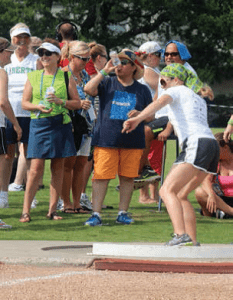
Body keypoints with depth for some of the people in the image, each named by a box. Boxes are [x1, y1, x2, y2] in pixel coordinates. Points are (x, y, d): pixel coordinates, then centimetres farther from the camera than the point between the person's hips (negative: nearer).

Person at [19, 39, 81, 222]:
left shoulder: (66, 77, 7)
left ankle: (52, 210, 9)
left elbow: (77, 103, 7)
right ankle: (26, 210, -7)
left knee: (58, 168, 3)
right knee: (36, 168, -9)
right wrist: (38, 106, -9)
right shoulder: (33, 77, 10)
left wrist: (61, 101, -11)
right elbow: (25, 103, 11)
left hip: (61, 124, 1)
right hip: (39, 124, 0)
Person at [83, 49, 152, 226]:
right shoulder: (107, 84, 7)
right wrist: (105, 71, -11)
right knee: (101, 176, -6)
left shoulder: (142, 90, 10)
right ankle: (96, 214, -5)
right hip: (106, 139, -1)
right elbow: (89, 89, -11)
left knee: (128, 177, 4)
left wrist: (139, 114, -8)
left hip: (132, 141, 1)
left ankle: (123, 213, 15)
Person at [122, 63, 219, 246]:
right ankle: (192, 241, 8)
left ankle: (181, 236, -33)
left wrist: (137, 119, -28)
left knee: (168, 191, -15)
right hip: (212, 144, 9)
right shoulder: (198, 99, 31)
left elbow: (160, 102, -13)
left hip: (196, 145, -9)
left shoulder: (176, 90, 8)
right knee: (180, 195, 16)